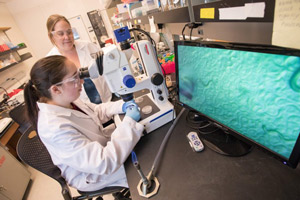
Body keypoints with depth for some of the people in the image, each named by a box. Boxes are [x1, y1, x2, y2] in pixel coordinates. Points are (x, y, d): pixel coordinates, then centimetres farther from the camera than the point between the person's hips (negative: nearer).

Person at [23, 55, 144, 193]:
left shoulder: (66, 101, -14)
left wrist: (122, 106, -14)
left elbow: (96, 111, 3)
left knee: (142, 136, 10)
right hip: (93, 176, -7)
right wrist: (129, 121, -33)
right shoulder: (57, 128, -38)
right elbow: (105, 163, -37)